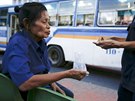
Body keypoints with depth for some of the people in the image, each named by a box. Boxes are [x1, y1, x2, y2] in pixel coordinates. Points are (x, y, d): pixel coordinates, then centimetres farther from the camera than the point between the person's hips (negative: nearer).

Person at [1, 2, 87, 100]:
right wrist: (66, 74, -36)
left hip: (40, 85, 8)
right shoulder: (18, 44, -29)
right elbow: (24, 83, -41)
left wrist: (52, 82, -9)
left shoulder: (40, 41, -3)